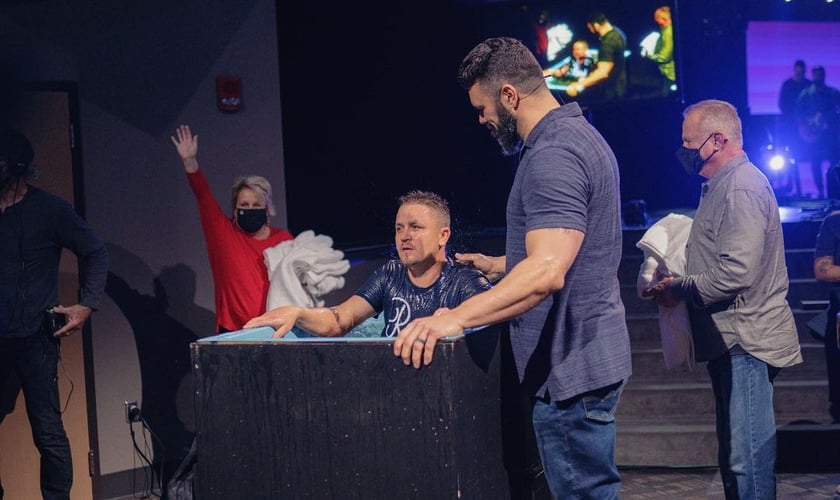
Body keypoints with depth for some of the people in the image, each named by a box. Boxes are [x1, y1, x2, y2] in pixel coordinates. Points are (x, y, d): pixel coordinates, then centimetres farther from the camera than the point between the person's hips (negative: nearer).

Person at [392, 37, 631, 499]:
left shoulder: (552, 155, -20)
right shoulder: (575, 134, 15)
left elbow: (546, 272, -32)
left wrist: (456, 318, -38)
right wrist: (497, 266, 30)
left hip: (571, 370, -11)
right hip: (585, 358, 11)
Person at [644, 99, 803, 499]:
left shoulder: (741, 188, -16)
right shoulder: (724, 185, 17)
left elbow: (736, 272, -25)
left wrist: (678, 289, -12)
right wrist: (678, 283, 13)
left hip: (746, 343, -11)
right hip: (732, 341, 11)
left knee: (748, 457, -9)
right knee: (737, 455, 17)